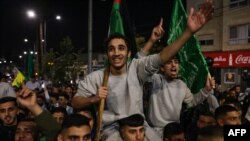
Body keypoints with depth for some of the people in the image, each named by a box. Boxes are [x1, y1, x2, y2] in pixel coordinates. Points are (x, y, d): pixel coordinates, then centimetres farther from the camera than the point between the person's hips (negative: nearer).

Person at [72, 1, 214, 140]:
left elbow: (162, 57, -22)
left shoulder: (136, 67, -8)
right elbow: (75, 102, -1)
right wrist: (94, 99, -23)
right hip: (112, 129, -1)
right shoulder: (95, 78, -8)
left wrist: (189, 31, -34)